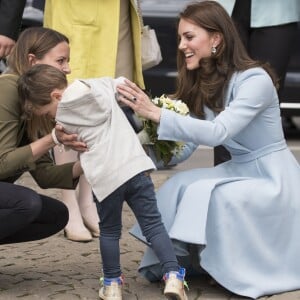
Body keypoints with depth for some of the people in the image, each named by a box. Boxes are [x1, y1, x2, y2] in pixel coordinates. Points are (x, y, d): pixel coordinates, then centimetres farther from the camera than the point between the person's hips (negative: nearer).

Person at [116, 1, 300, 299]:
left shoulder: (255, 80, -20)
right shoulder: (202, 84, 4)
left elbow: (217, 133, -32)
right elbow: (184, 149, 4)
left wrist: (155, 113, -36)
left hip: (274, 179, -7)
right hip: (238, 171, 7)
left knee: (210, 195, -29)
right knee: (180, 187, -18)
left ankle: (249, 271, -10)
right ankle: (175, 261, -6)